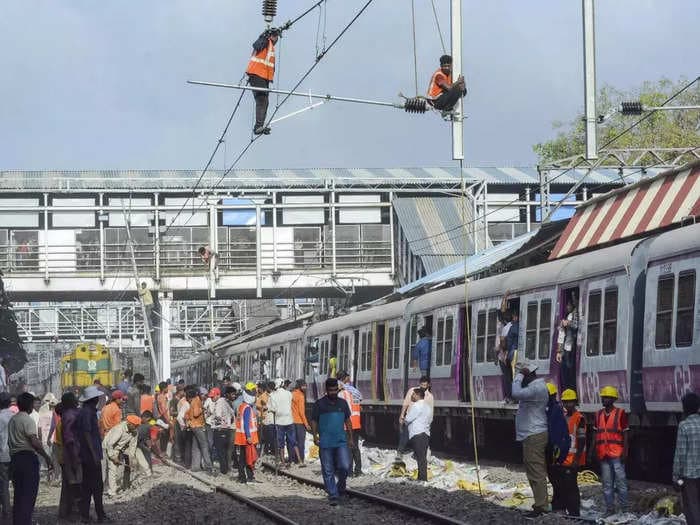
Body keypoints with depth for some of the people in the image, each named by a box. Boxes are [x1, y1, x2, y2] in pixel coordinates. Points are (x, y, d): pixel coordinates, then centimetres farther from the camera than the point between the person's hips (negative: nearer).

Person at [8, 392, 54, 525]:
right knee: (29, 494, -6)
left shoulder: (12, 420, 15)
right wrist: (46, 457, -17)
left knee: (18, 494, 13)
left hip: (14, 458, 8)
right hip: (28, 458, -8)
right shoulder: (27, 420, -11)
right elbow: (34, 441, -20)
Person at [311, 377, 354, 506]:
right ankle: (333, 495, 7)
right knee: (328, 471, 0)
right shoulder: (319, 404, 1)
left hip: (341, 442, 2)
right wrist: (315, 436, -9)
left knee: (345, 466, -9)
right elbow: (314, 421, 4)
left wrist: (350, 438, 15)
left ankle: (340, 486, 18)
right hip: (325, 443, -2)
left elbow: (348, 421, 17)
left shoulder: (342, 403, 10)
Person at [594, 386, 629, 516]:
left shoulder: (620, 413, -3)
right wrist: (594, 452, 11)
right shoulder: (598, 415, 12)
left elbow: (625, 435, -2)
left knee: (620, 482, -4)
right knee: (607, 484, 8)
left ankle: (624, 509, 2)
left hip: (617, 455, -5)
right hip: (603, 455, 5)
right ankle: (609, 509, 14)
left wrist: (624, 452, -8)